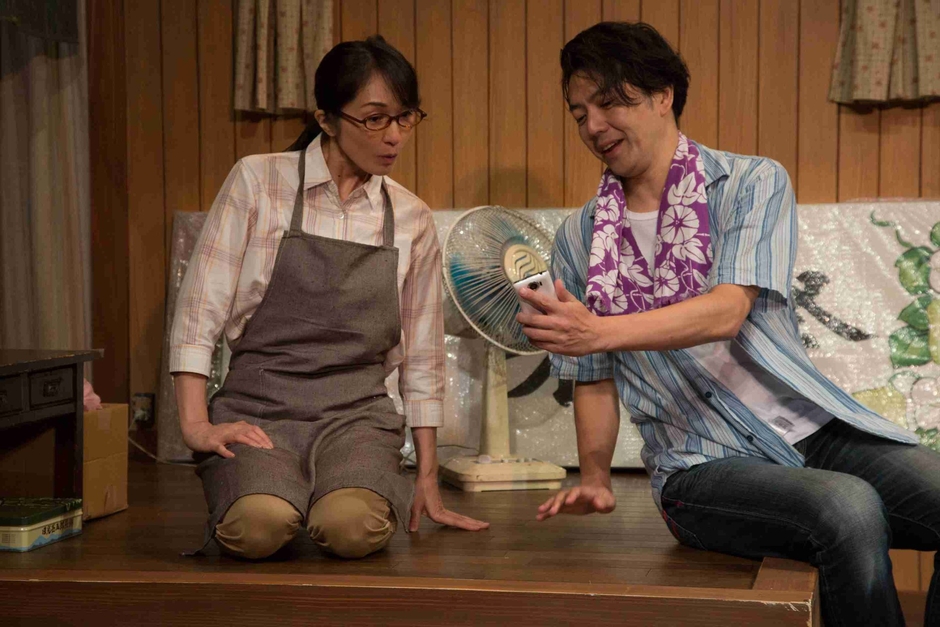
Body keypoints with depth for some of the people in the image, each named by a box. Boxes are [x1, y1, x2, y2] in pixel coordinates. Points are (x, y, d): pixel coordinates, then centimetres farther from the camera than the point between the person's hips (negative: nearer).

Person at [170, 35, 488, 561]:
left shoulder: (412, 220, 9)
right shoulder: (258, 182, 0)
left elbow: (422, 355, 14)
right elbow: (200, 307, 0)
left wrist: (428, 479, 14)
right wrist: (195, 423, -9)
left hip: (357, 412, 2)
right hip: (259, 406, -1)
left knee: (353, 528, -31)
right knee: (261, 527, -33)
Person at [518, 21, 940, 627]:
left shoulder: (754, 183, 2)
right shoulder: (580, 237, 10)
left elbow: (727, 311, -14)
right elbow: (595, 378, 17)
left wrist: (599, 331, -25)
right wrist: (595, 479, 4)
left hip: (814, 426, 1)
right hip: (705, 464, -1)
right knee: (850, 509, -32)